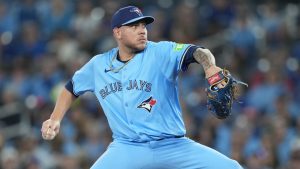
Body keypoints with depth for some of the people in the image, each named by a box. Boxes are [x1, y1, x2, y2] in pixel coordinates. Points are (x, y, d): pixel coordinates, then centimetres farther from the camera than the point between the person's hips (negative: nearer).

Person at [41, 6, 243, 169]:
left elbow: (195, 52, -22)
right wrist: (55, 119, 9)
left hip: (173, 146, -1)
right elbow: (72, 88, 24)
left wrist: (209, 65, -45)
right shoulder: (98, 65, 8)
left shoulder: (161, 52, -4)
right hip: (127, 148, 1)